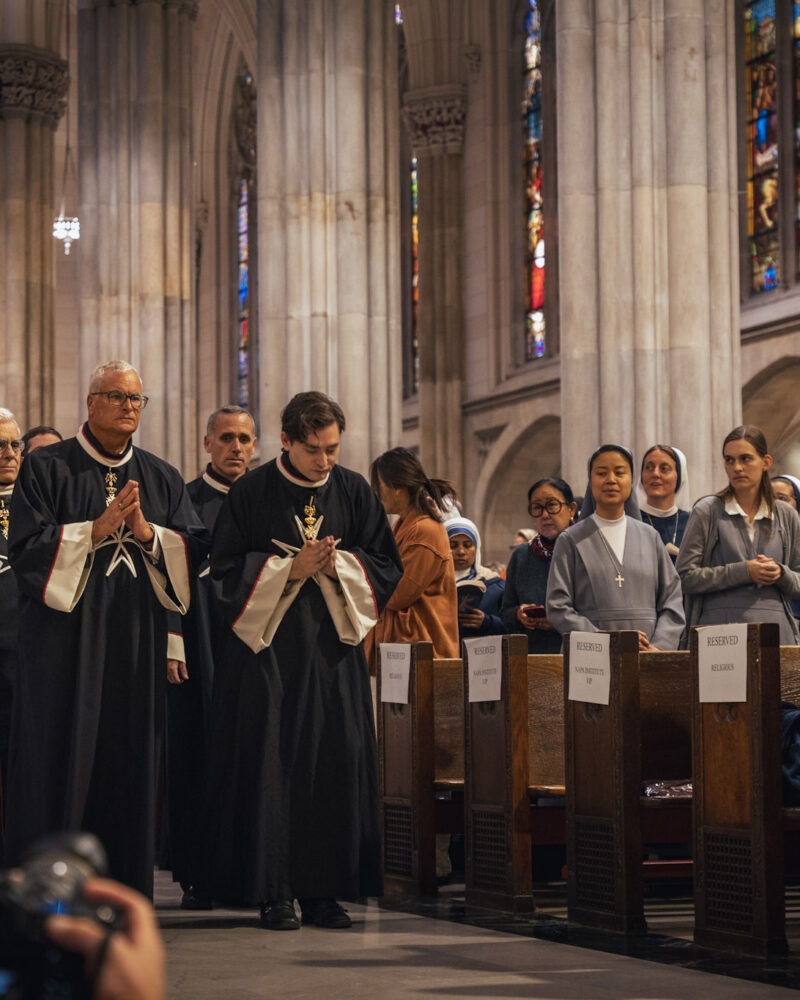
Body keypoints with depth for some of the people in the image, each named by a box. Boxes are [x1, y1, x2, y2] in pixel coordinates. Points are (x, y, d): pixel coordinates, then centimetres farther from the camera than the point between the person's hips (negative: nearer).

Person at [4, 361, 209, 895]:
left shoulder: (162, 478, 13)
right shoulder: (47, 468, 2)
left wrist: (146, 531, -10)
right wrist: (98, 529, -16)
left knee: (129, 763, 4)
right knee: (61, 764, -4)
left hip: (138, 644, 4)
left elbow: (198, 548, 7)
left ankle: (124, 890, 11)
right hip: (66, 638, -4)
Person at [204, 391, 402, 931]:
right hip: (266, 647, -2)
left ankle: (324, 890, 6)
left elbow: (388, 567, 7)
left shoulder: (354, 491, 5)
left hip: (332, 646, 3)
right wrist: (290, 569, -14)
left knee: (336, 762, 0)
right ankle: (274, 892, 1)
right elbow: (226, 570, -3)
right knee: (271, 765, -4)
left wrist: (339, 566, -10)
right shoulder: (252, 492, -2)